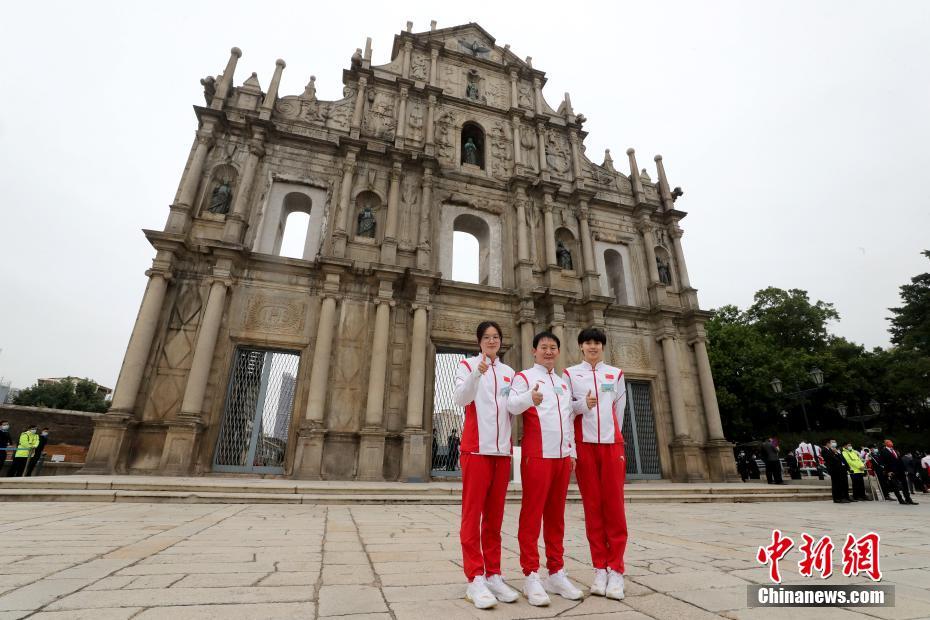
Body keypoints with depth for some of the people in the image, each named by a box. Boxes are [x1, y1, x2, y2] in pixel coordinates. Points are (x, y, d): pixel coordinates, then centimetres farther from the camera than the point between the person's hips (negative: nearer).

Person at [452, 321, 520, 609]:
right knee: (472, 513, -2)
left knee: (495, 515, 9)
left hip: (502, 449, 4)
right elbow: (460, 399, -13)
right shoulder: (467, 365, 2)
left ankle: (493, 575, 18)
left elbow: (512, 409, 17)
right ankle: (475, 579, 5)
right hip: (476, 447, -4)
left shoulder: (509, 372, 15)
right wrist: (477, 373, -29)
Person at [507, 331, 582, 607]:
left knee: (556, 515, 12)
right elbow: (512, 404, -18)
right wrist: (529, 398, -38)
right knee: (532, 514, -2)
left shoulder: (564, 383, 20)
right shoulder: (523, 377, 0)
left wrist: (572, 451, 15)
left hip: (562, 456, 6)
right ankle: (531, 576, 6)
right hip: (537, 456, -6)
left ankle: (556, 573, 21)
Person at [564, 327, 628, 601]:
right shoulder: (570, 374, 7)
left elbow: (619, 410, 17)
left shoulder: (616, 374, 12)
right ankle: (600, 568, 11)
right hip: (584, 444, -1)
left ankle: (616, 570, 7)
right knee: (592, 506, 2)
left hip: (612, 443, 1)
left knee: (614, 505, -1)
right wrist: (583, 404, -14)